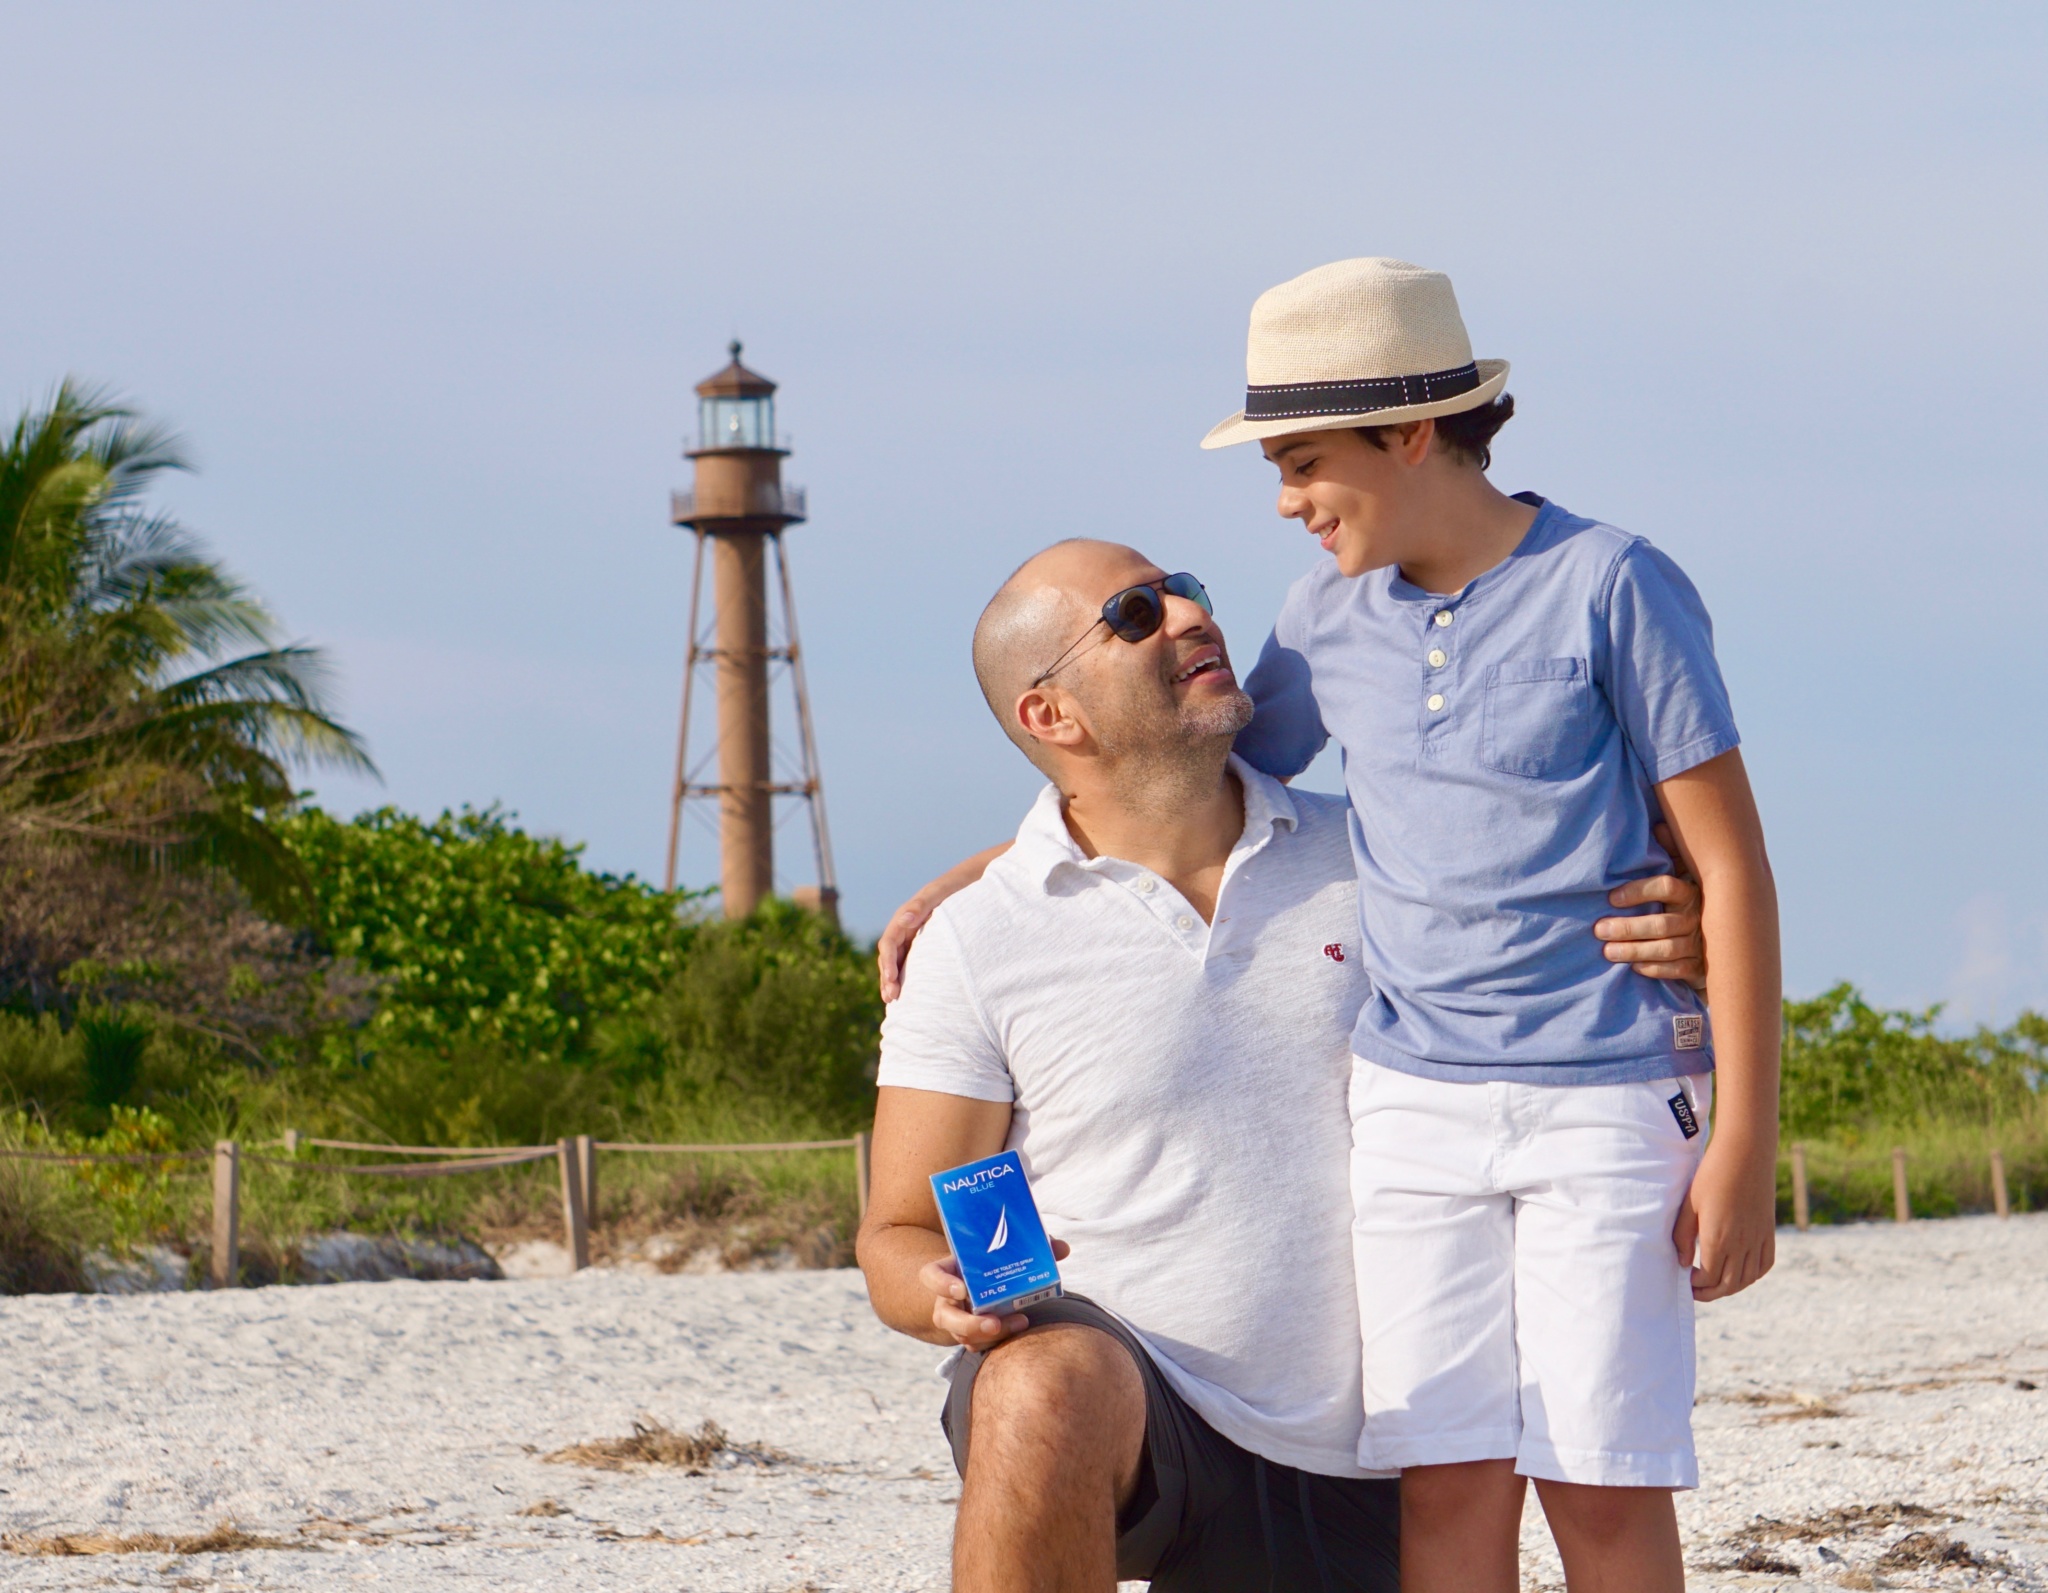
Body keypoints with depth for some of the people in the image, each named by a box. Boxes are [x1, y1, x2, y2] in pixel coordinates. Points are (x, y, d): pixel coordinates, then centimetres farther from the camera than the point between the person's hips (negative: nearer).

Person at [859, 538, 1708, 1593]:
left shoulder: (1364, 862, 7)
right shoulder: (979, 944, -3)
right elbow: (898, 1240, -1)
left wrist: (1668, 950, -6)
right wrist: (949, 1293, -26)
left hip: (1349, 1468, 4)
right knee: (1050, 1386, -38)